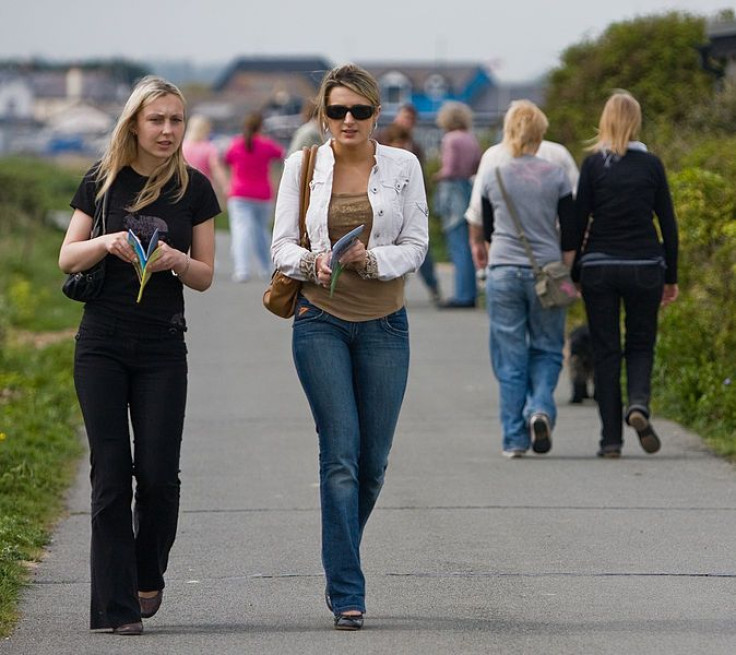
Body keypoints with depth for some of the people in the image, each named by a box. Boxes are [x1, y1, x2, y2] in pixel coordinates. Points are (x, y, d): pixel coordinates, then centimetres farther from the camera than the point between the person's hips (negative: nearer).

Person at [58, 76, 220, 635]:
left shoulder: (193, 188, 2)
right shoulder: (103, 181, 1)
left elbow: (205, 276, 6)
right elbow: (67, 259, 3)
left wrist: (176, 260, -15)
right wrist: (106, 243, -16)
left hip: (163, 347, 0)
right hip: (102, 343, 0)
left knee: (158, 473, -5)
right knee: (111, 473, -3)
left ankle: (149, 578, 21)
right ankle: (116, 606, -1)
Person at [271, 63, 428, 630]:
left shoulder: (403, 167, 4)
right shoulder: (302, 167, 3)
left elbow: (416, 246, 1)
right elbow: (282, 245, 3)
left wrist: (371, 259, -18)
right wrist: (313, 262, -19)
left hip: (384, 324, 2)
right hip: (321, 322, -2)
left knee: (373, 461, 5)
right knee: (341, 456, -11)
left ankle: (340, 567, 30)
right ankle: (347, 594, -10)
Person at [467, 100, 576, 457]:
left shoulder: (492, 175, -1)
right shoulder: (554, 175, -2)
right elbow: (570, 231, 0)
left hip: (503, 272, 0)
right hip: (546, 273, 0)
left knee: (510, 357, 5)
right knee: (547, 349, 13)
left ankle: (515, 438, 4)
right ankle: (541, 408, -12)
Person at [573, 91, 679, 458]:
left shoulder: (593, 164, -4)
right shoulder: (651, 165, 0)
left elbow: (579, 220, -4)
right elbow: (668, 223, 2)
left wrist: (573, 274, 3)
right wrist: (671, 277, 10)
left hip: (600, 267, -1)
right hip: (645, 268, 1)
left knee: (606, 351, 6)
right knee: (641, 345, 15)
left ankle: (611, 439, 3)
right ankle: (638, 404, -14)